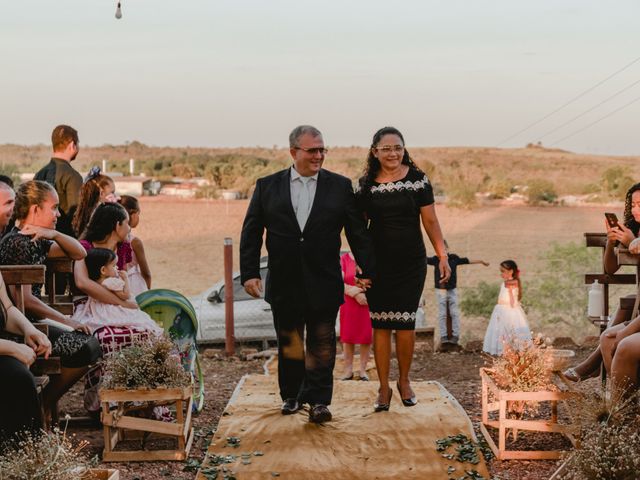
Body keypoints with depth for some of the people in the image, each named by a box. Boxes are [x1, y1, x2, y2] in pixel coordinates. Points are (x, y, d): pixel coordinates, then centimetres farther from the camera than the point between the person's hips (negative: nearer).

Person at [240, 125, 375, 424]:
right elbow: (251, 233, 5)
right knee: (288, 344, 12)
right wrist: (249, 273, -2)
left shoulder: (340, 186, 3)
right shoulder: (267, 186, 4)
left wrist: (368, 271, 2)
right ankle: (291, 396, 26)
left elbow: (357, 232, 4)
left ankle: (318, 400, 4)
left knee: (321, 345, 0)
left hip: (324, 284, -1)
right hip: (284, 284, 1)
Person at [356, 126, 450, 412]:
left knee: (405, 323, 1)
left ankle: (404, 382, 21)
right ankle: (384, 388, 11)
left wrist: (442, 256, -3)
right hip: (378, 264, 1)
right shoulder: (366, 183, 2)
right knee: (380, 324, 1)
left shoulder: (417, 179, -2)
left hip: (411, 263, -1)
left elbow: (430, 221, 1)